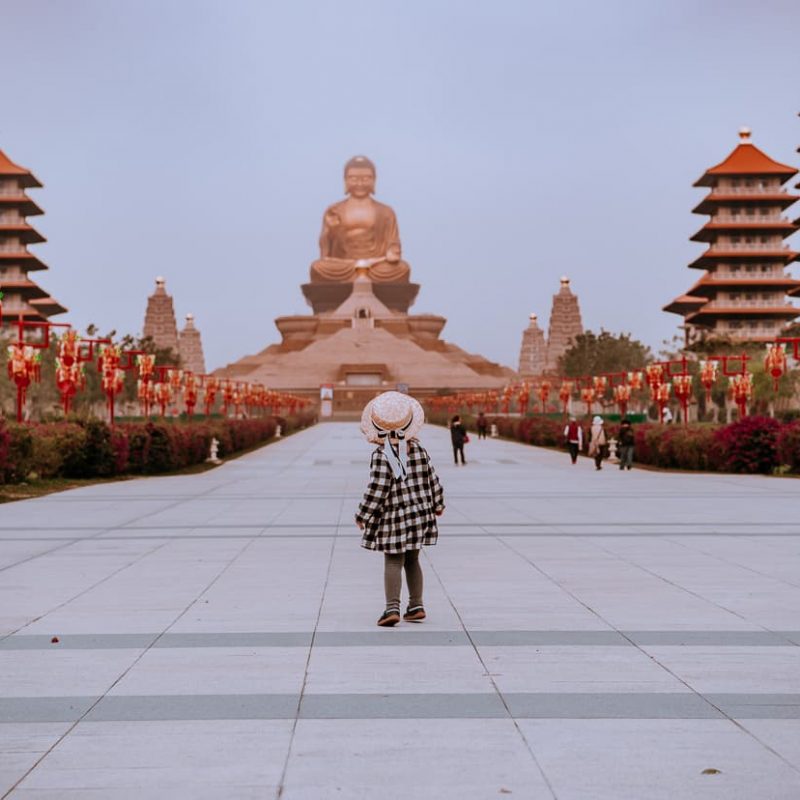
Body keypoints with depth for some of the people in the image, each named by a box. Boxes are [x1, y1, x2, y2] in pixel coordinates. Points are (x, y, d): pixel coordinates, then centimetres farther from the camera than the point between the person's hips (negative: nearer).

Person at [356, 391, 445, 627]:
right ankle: (416, 606, 17)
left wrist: (362, 515, -8)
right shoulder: (418, 449, 0)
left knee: (393, 562, -2)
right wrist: (438, 504, 22)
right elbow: (431, 479, 8)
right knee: (412, 560, 15)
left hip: (393, 518, -5)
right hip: (420, 513, 5)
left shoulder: (381, 455, -17)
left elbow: (377, 489, -18)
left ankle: (392, 608, -13)